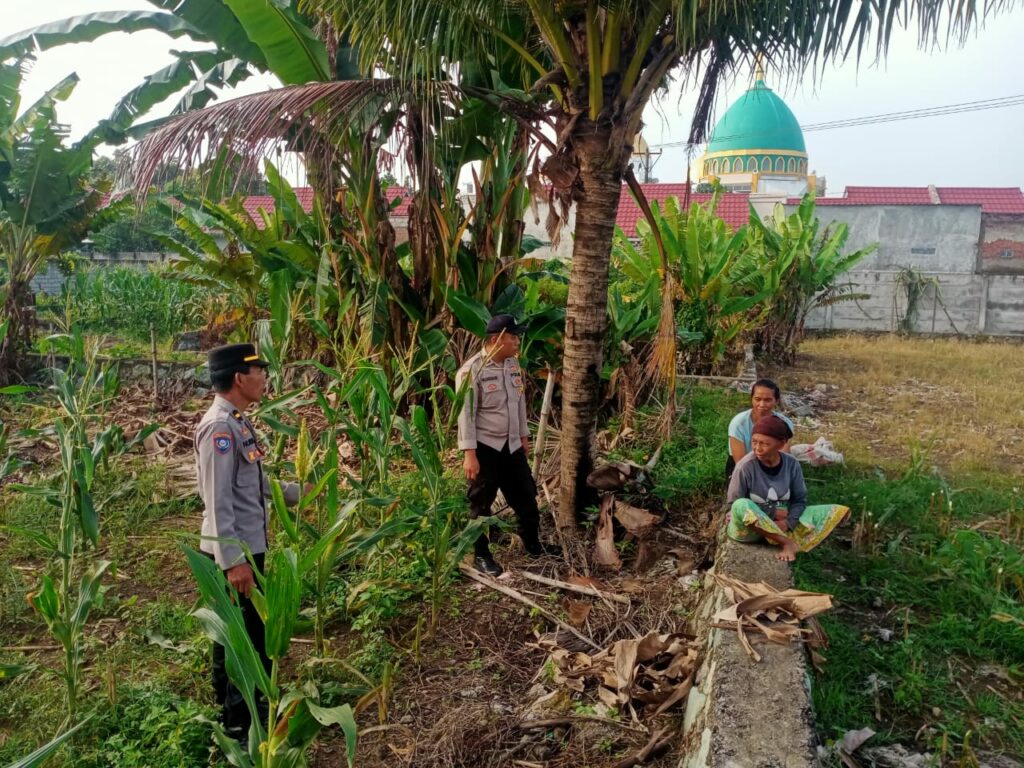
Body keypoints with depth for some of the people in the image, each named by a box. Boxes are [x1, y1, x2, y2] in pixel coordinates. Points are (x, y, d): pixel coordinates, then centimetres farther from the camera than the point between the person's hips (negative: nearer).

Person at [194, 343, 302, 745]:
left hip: (245, 547, 10)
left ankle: (232, 711, 37)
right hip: (234, 552, -10)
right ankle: (244, 724, 15)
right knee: (250, 637, 0)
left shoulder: (237, 422, 9)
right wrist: (233, 560, -25)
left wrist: (298, 492, 21)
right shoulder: (220, 427, -21)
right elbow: (218, 501, -24)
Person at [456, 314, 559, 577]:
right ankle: (481, 556, 22)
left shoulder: (513, 364, 5)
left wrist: (524, 435, 18)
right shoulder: (472, 370, -18)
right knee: (481, 504, 6)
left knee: (526, 496, 17)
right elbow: (466, 414, -19)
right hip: (484, 447, -7)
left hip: (511, 445, 7)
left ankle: (533, 545, 36)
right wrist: (469, 453, -21)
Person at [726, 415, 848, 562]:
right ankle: (787, 542, -22)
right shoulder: (745, 466, -17)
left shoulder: (792, 464, -6)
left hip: (782, 522, 4)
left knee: (839, 511, -7)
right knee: (742, 505, -40)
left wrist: (787, 522, -17)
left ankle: (788, 545, -23)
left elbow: (800, 500, 2)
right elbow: (733, 505, -14)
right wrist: (772, 513, -16)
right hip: (751, 527, -4)